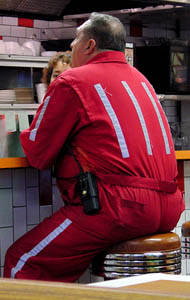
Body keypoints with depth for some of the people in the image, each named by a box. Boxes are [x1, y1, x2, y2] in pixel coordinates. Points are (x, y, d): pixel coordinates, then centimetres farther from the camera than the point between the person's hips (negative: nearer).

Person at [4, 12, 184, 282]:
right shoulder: (140, 80, 21)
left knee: (21, 263, -2)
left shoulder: (71, 82, -2)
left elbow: (37, 156, 1)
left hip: (120, 206, -9)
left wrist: (26, 136, 21)